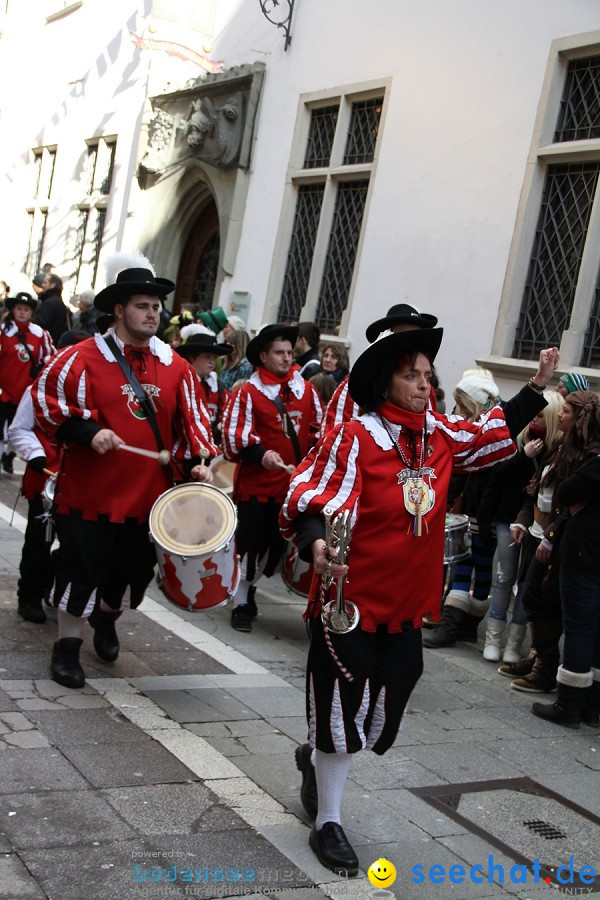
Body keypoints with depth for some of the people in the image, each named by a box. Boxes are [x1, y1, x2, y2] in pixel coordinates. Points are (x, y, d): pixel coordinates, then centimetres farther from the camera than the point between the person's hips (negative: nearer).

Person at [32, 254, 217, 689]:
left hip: (150, 494, 4)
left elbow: (192, 418, 9)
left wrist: (197, 461, -4)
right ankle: (68, 645, 24)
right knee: (82, 570, 3)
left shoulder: (175, 366, 5)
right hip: (90, 491, -4)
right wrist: (88, 431, -19)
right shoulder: (83, 359, -9)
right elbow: (46, 401, -8)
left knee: (135, 569, 16)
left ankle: (107, 616, 47)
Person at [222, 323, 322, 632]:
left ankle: (247, 589, 33)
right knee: (250, 544, 2)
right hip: (257, 483, -4)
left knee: (276, 544, 12)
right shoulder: (248, 392, -6)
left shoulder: (306, 390, 7)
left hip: (293, 484, 5)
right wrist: (261, 454, -26)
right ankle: (241, 603, 17)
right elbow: (234, 436, -12)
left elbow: (317, 430, 15)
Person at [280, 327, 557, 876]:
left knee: (380, 709, 15)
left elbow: (495, 434, 21)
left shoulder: (441, 434, 4)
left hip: (408, 603, 7)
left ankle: (318, 757, 46)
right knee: (340, 706, 2)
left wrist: (538, 387, 17)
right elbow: (312, 498, -22)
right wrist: (316, 543, -41)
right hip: (350, 598, -6)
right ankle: (328, 822, 22)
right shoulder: (354, 438, -17)